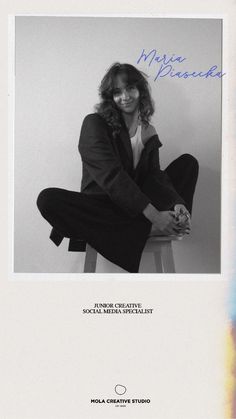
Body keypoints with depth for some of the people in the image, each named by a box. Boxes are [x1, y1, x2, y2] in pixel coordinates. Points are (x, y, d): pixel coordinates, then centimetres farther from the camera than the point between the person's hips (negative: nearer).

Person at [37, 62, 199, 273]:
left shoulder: (149, 133, 8)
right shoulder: (94, 124, -10)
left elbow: (155, 176, -5)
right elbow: (112, 176, -22)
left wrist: (177, 204, -28)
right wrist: (153, 215, -30)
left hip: (139, 206, 4)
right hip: (102, 206, -4)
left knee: (188, 162, 2)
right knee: (48, 199, -34)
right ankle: (147, 229, -29)